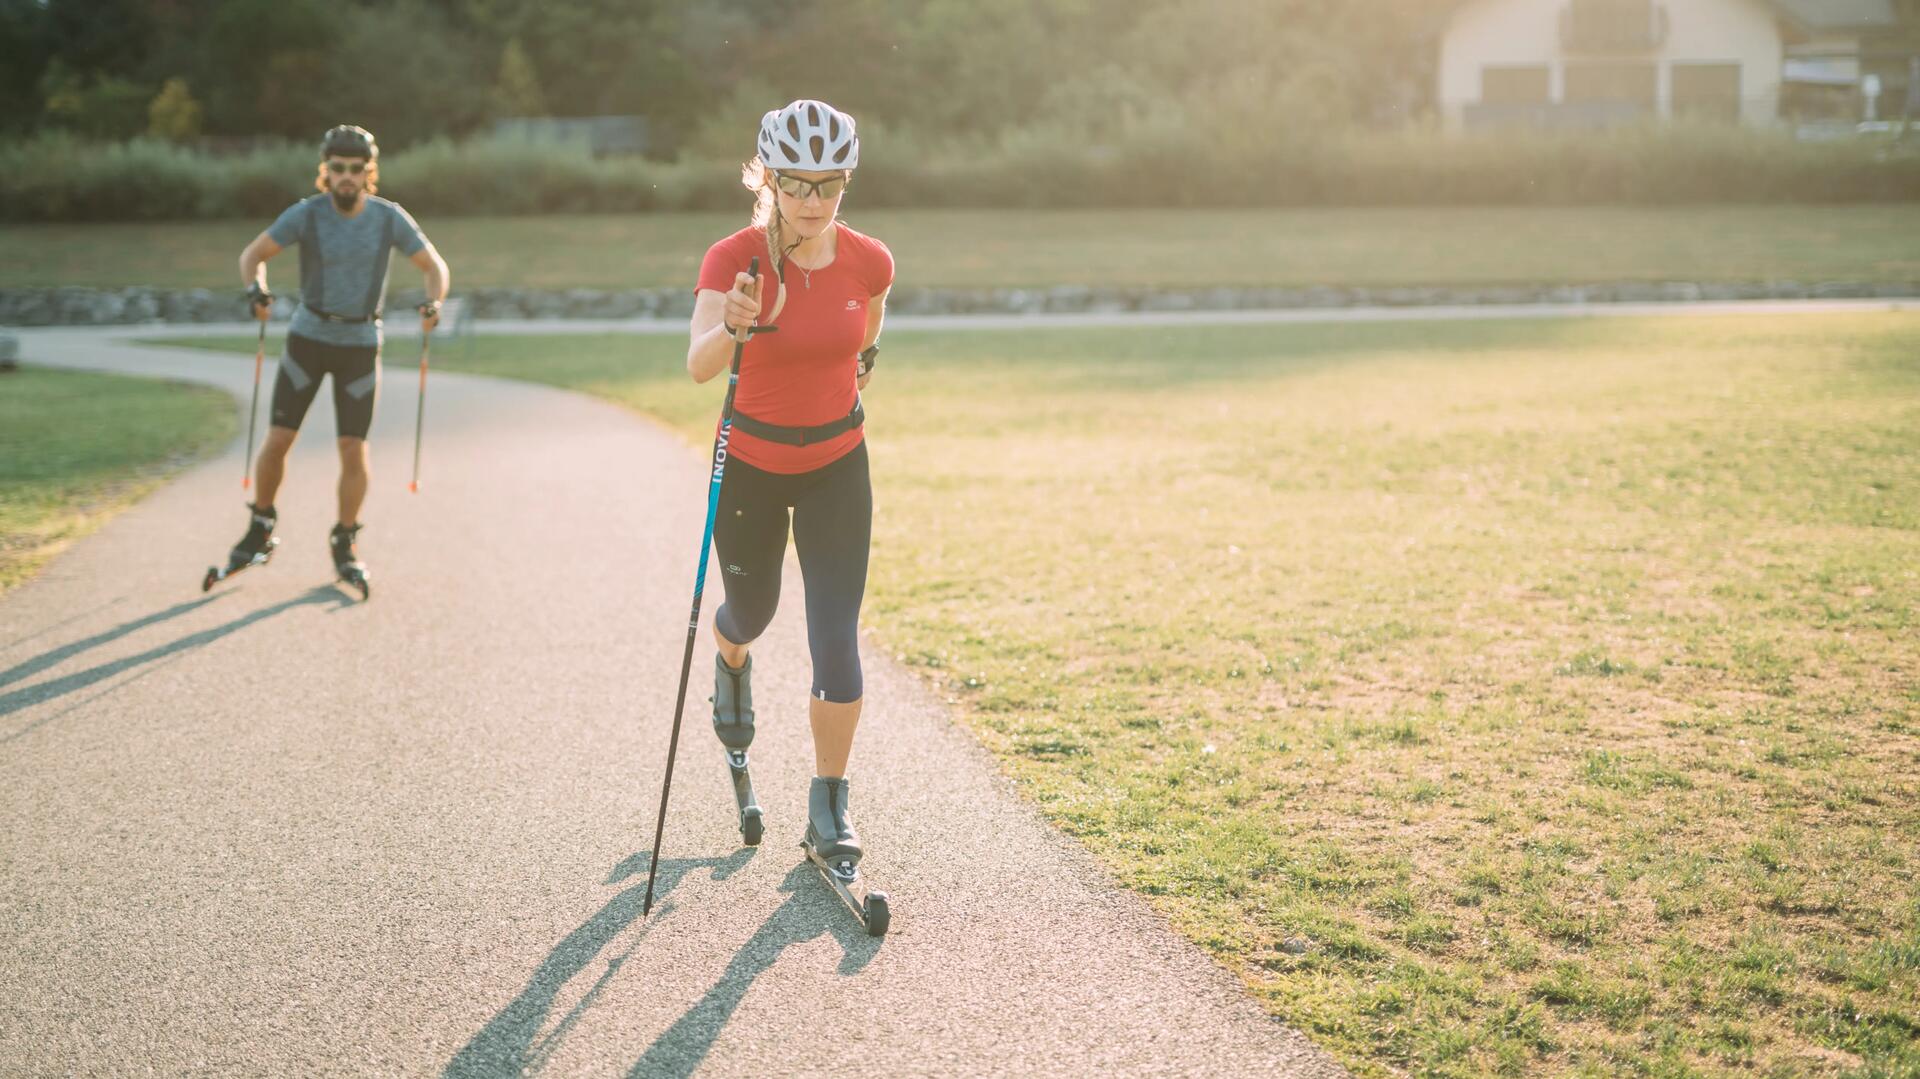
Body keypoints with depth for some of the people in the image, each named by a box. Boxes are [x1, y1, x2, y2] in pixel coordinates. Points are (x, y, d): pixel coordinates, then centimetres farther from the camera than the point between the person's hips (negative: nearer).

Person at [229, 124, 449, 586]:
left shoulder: (390, 218, -9)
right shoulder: (307, 214, -11)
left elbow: (434, 265, -1)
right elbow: (252, 254, -6)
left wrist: (433, 304, -22)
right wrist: (256, 292, -28)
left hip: (360, 345, 0)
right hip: (308, 338, 0)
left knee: (354, 450, -5)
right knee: (278, 439, -2)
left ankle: (345, 544, 11)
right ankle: (261, 525, 20)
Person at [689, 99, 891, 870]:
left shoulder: (868, 262, -14)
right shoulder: (733, 258, -22)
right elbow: (698, 367, -38)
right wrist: (734, 326, -56)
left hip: (837, 467, 1)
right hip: (750, 466, -1)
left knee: (836, 634, -6)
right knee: (751, 611, 18)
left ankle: (829, 806, 8)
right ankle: (731, 663, 58)